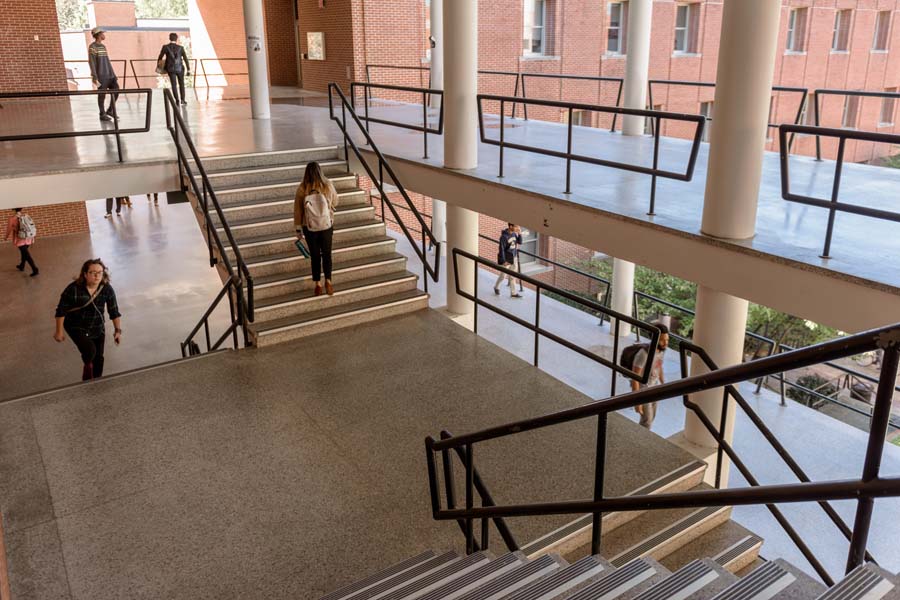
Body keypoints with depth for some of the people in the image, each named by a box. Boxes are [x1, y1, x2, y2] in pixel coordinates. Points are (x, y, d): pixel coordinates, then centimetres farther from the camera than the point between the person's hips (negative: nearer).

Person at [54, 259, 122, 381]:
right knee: (89, 350, -23)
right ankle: (88, 364, 13)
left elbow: (114, 311, -5)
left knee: (98, 357, 10)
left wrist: (118, 330, -7)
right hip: (77, 328, -3)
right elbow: (61, 311, -14)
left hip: (98, 328, 4)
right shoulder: (73, 289, -25)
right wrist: (59, 331, -9)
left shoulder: (107, 289, -16)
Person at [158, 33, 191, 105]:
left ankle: (177, 100, -7)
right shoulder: (180, 47, -4)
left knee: (174, 85, 5)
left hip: (171, 69, 0)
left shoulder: (165, 47, -4)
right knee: (181, 84, 18)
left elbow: (160, 58, 4)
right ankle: (183, 100, 17)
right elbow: (185, 59, -6)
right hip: (180, 68, 0)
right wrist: (188, 70, -3)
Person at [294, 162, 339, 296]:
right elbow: (335, 203, 9)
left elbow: (297, 211, -3)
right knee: (327, 254, 13)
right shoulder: (328, 186, -8)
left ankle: (318, 284, 16)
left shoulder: (302, 189, -9)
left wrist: (298, 229, 7)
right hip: (327, 226, 0)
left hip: (309, 228, 0)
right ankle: (328, 281, 4)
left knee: (315, 256, 11)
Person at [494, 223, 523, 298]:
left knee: (512, 276, 11)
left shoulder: (514, 234, 0)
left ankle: (513, 292, 17)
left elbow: (519, 242, 9)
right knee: (503, 276, 9)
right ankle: (496, 287, 34)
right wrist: (503, 261, -18)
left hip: (514, 258, 6)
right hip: (506, 259, -6)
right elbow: (501, 249, -19)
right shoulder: (504, 236, -21)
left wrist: (520, 234, -7)